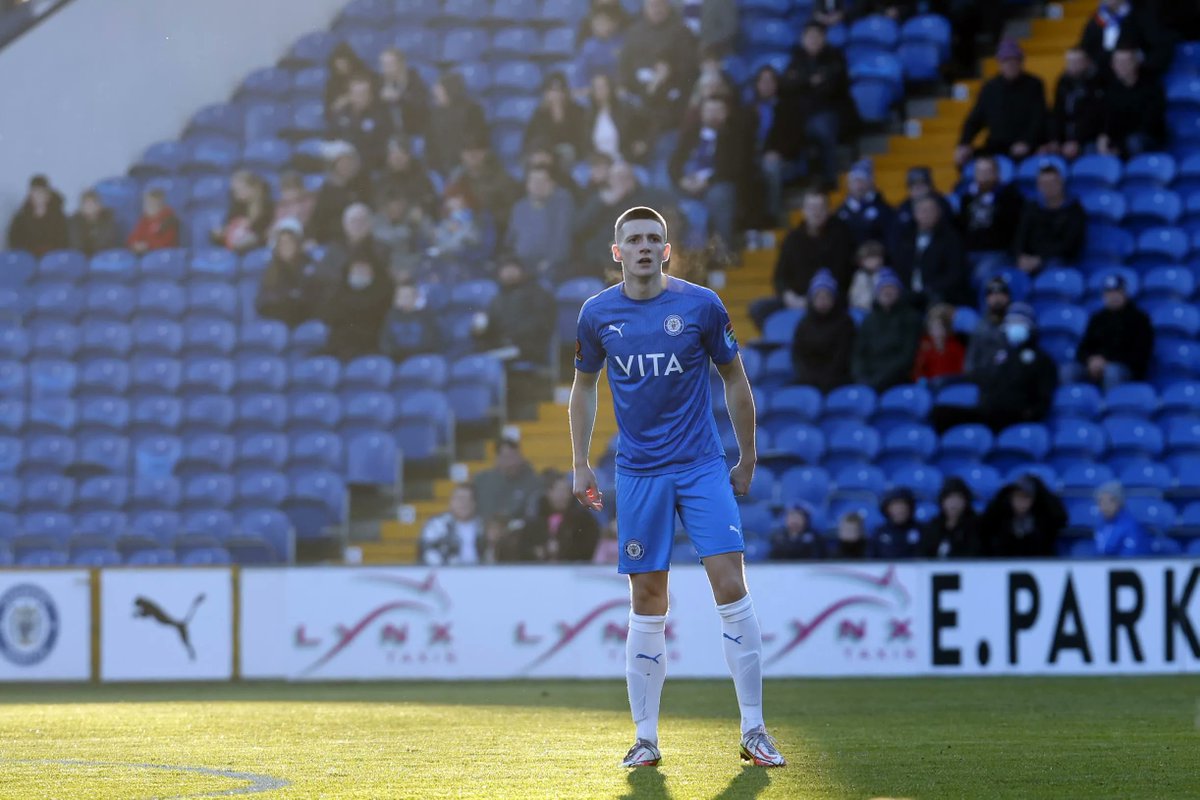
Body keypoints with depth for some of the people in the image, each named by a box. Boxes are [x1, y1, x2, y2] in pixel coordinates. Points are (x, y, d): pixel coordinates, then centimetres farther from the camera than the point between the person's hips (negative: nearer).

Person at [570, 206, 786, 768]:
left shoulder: (701, 305, -3)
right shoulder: (597, 313, 2)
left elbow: (734, 379, 7)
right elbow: (583, 388, 16)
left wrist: (747, 459, 8)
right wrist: (580, 465, 10)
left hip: (703, 466, -1)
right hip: (638, 474, 1)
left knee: (730, 585, -11)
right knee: (648, 601, 1)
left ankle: (753, 730, -5)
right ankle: (645, 738, 9)